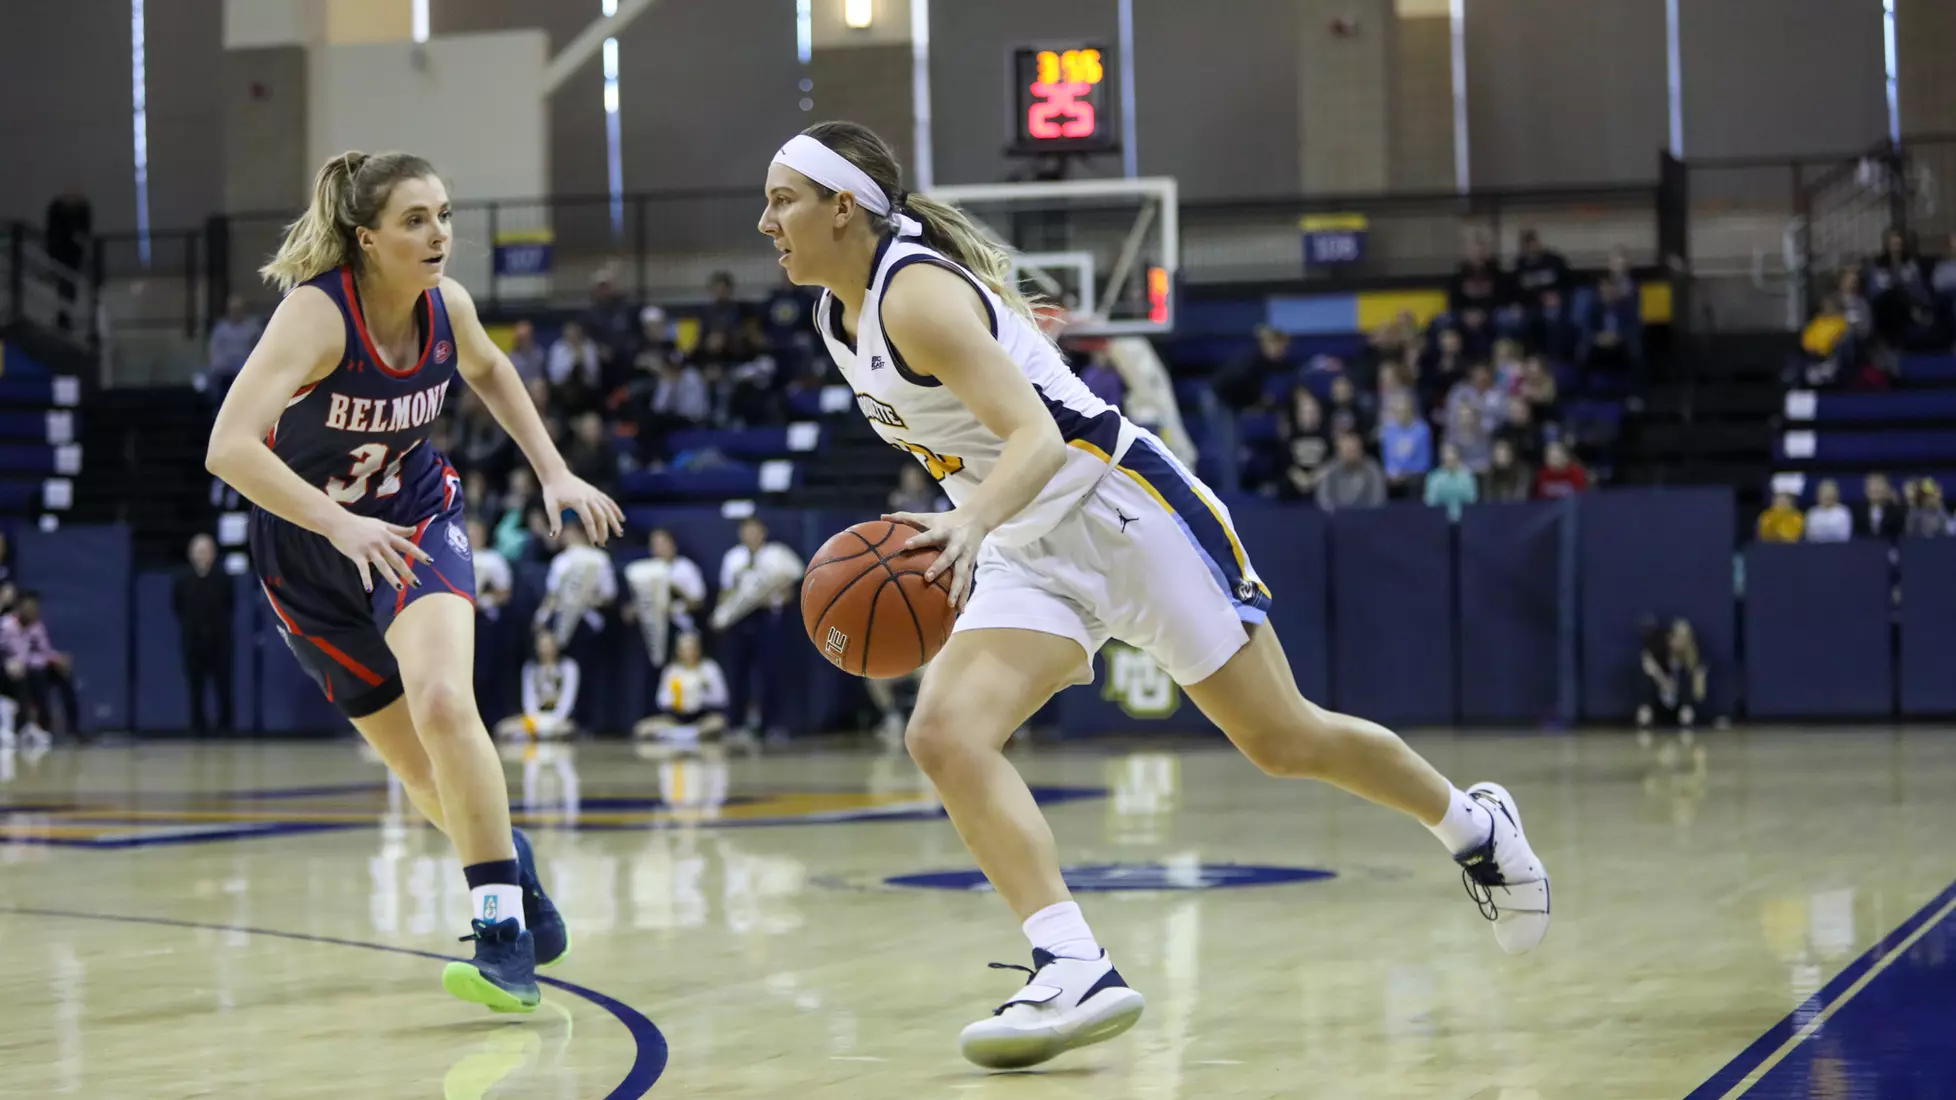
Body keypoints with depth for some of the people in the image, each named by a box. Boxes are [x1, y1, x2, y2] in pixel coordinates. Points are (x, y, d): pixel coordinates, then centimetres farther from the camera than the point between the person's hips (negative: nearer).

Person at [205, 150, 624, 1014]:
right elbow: (229, 447, -40)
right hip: (310, 549, -1)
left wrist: (554, 471, 6)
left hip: (415, 518, 2)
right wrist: (339, 524, -50)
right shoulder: (317, 312, -28)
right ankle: (512, 868, 37)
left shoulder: (447, 304, -12)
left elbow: (488, 371, 14)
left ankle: (504, 936, -23)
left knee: (441, 702, -26)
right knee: (417, 763, 7)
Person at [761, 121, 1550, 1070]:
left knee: (1282, 740, 4)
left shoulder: (918, 294, -21)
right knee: (942, 735, -16)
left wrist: (973, 522, -48)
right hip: (1030, 554, 8)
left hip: (1121, 511, -8)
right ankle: (1074, 970, -22)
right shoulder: (840, 315, 5)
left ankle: (1473, 825, 28)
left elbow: (1036, 435, -33)